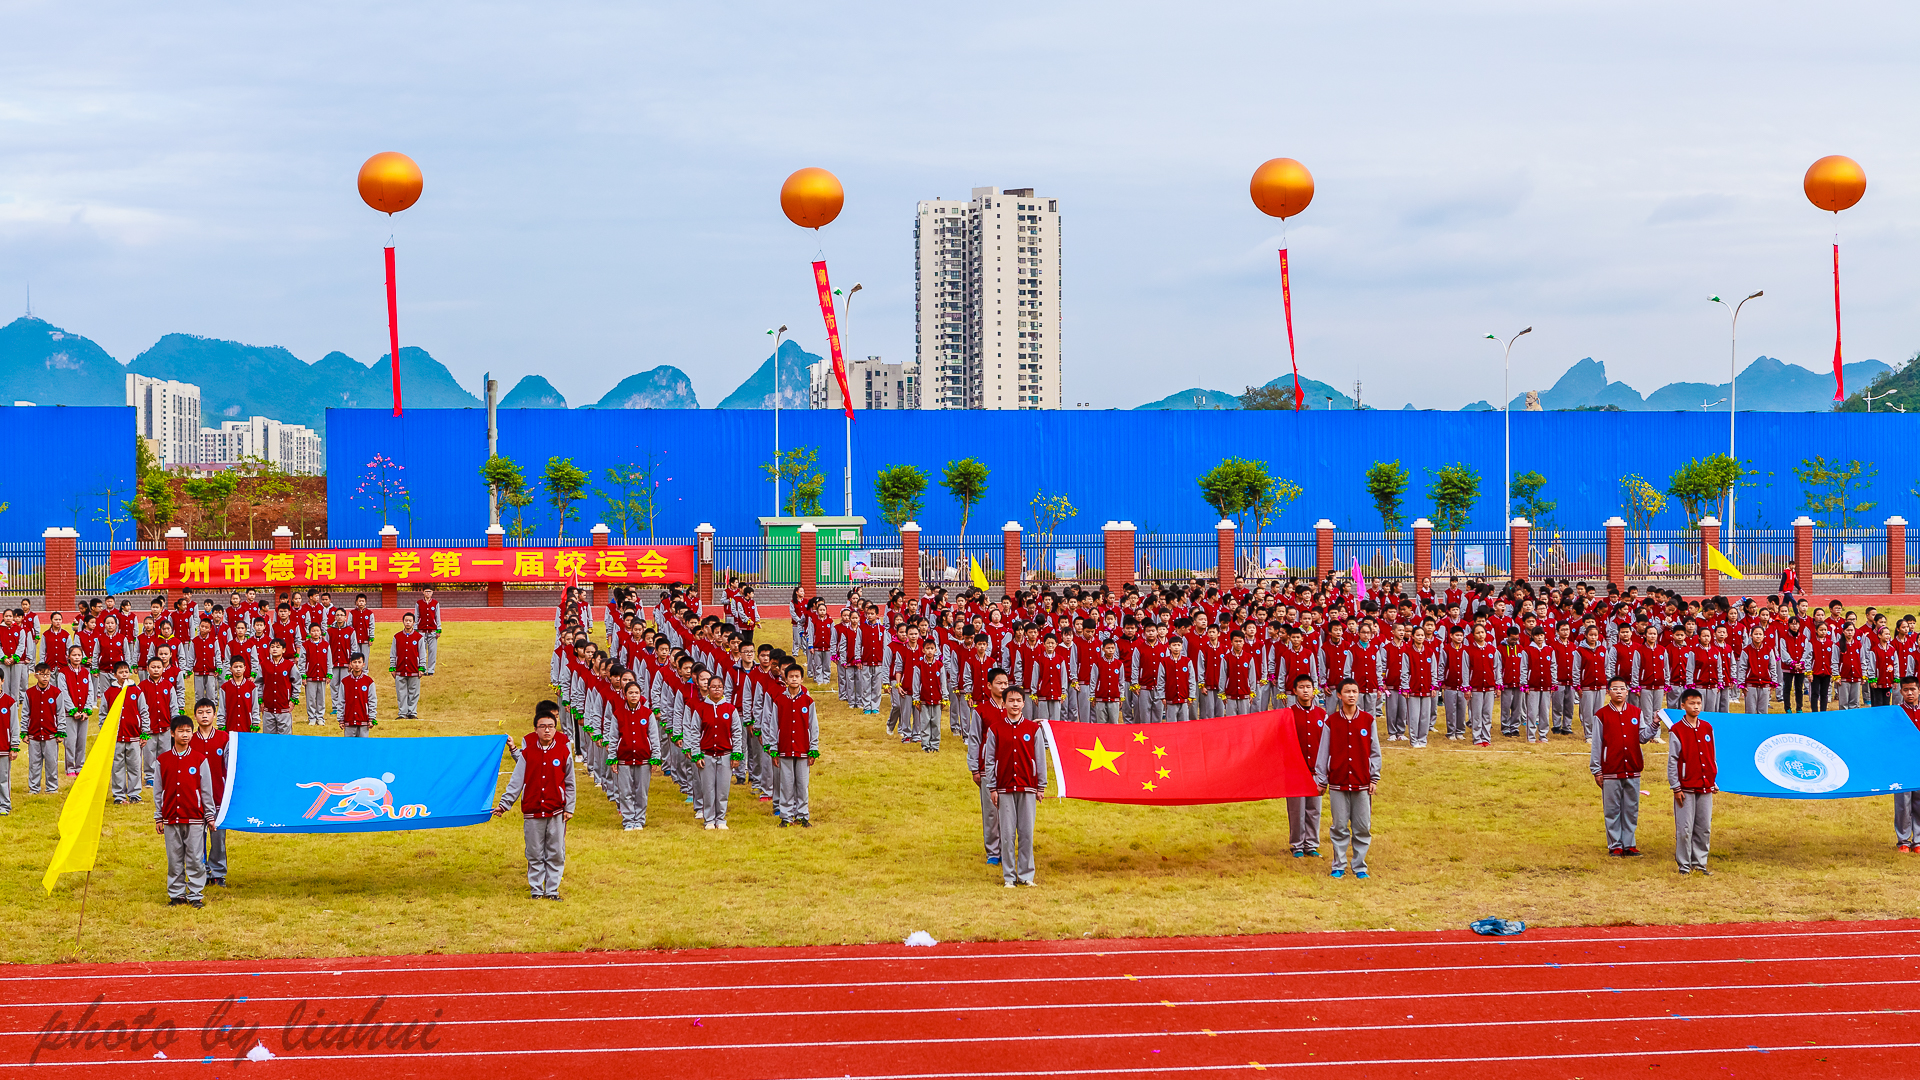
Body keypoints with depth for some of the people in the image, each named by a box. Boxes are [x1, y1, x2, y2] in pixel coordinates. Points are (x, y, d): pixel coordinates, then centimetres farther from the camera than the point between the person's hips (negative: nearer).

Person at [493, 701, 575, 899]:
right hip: (532, 810, 0)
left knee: (556, 853, 3)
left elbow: (569, 783, 6)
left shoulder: (563, 752, -1)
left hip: (556, 811, 0)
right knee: (535, 854, 5)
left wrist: (569, 808, 4)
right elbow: (516, 780, 3)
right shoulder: (528, 752, 0)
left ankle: (552, 889, 13)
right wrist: (504, 803, -2)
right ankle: (536, 889, 15)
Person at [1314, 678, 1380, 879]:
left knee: (1363, 828, 3)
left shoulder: (1368, 720, 3)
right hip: (1338, 783, 0)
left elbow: (1374, 751, 7)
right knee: (1339, 827, 2)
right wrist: (1321, 780, 4)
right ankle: (1339, 866, 12)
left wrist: (1374, 778, 4)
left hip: (1362, 783, 1)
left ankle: (1359, 866, 12)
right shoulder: (1331, 721, 2)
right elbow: (1323, 751, 6)